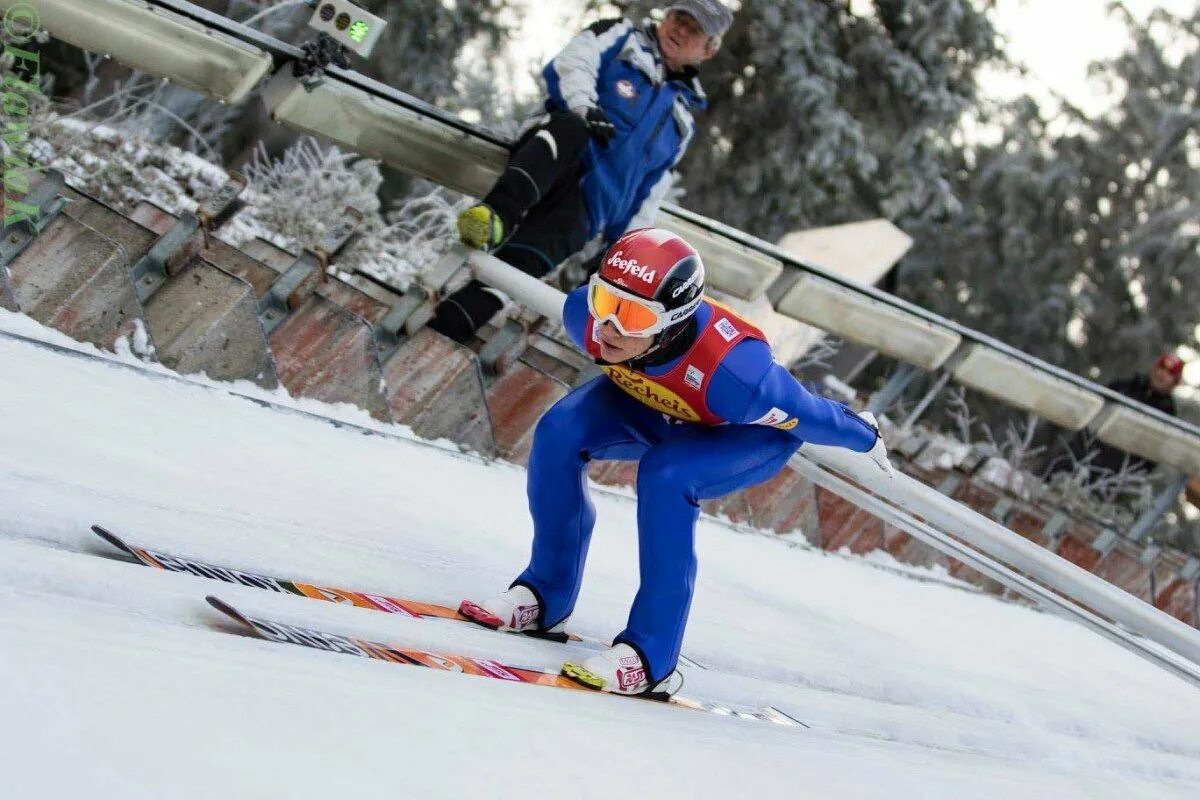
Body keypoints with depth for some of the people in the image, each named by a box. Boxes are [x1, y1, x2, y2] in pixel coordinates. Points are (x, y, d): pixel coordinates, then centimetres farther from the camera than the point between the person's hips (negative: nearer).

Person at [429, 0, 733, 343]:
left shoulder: (680, 119, 29)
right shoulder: (621, 38, 20)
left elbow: (648, 193, 24)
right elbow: (571, 65, 0)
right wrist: (584, 108, -21)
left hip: (586, 210, 2)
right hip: (557, 161, -2)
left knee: (528, 258, -29)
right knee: (569, 128, -39)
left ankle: (442, 333, -49)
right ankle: (499, 214, -57)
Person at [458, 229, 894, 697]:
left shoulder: (730, 368, -45)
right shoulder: (585, 314, -30)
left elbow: (806, 414, -25)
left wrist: (866, 439, -8)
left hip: (756, 430, -5)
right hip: (652, 402, 5)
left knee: (664, 477, -33)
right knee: (559, 434, -18)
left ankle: (650, 657, -24)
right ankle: (546, 595, -1)